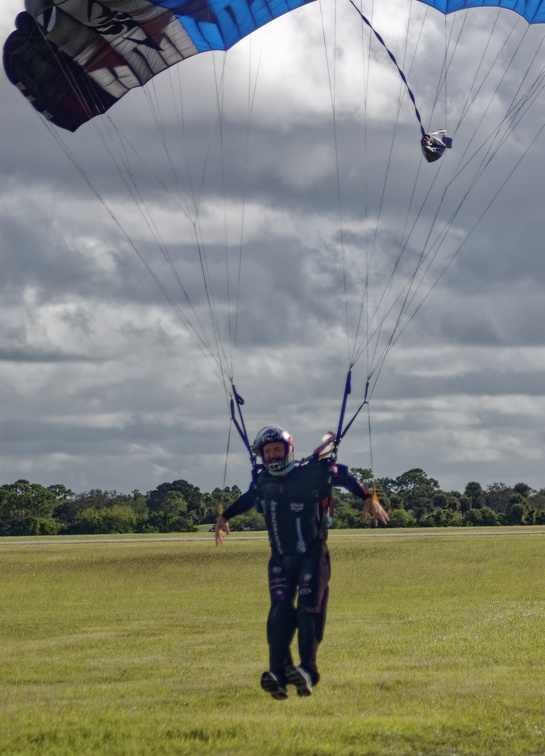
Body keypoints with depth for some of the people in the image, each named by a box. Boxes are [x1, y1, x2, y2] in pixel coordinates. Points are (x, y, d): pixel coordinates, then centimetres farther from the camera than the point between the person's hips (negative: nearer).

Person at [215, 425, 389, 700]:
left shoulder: (314, 472, -8)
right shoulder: (263, 481, 6)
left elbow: (344, 476, 6)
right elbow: (247, 499, 27)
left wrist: (369, 499, 0)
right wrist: (225, 517, 40)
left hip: (313, 556, -4)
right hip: (280, 559, 4)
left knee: (308, 610, -13)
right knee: (279, 613, -8)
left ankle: (307, 671, -19)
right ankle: (278, 673, -14)